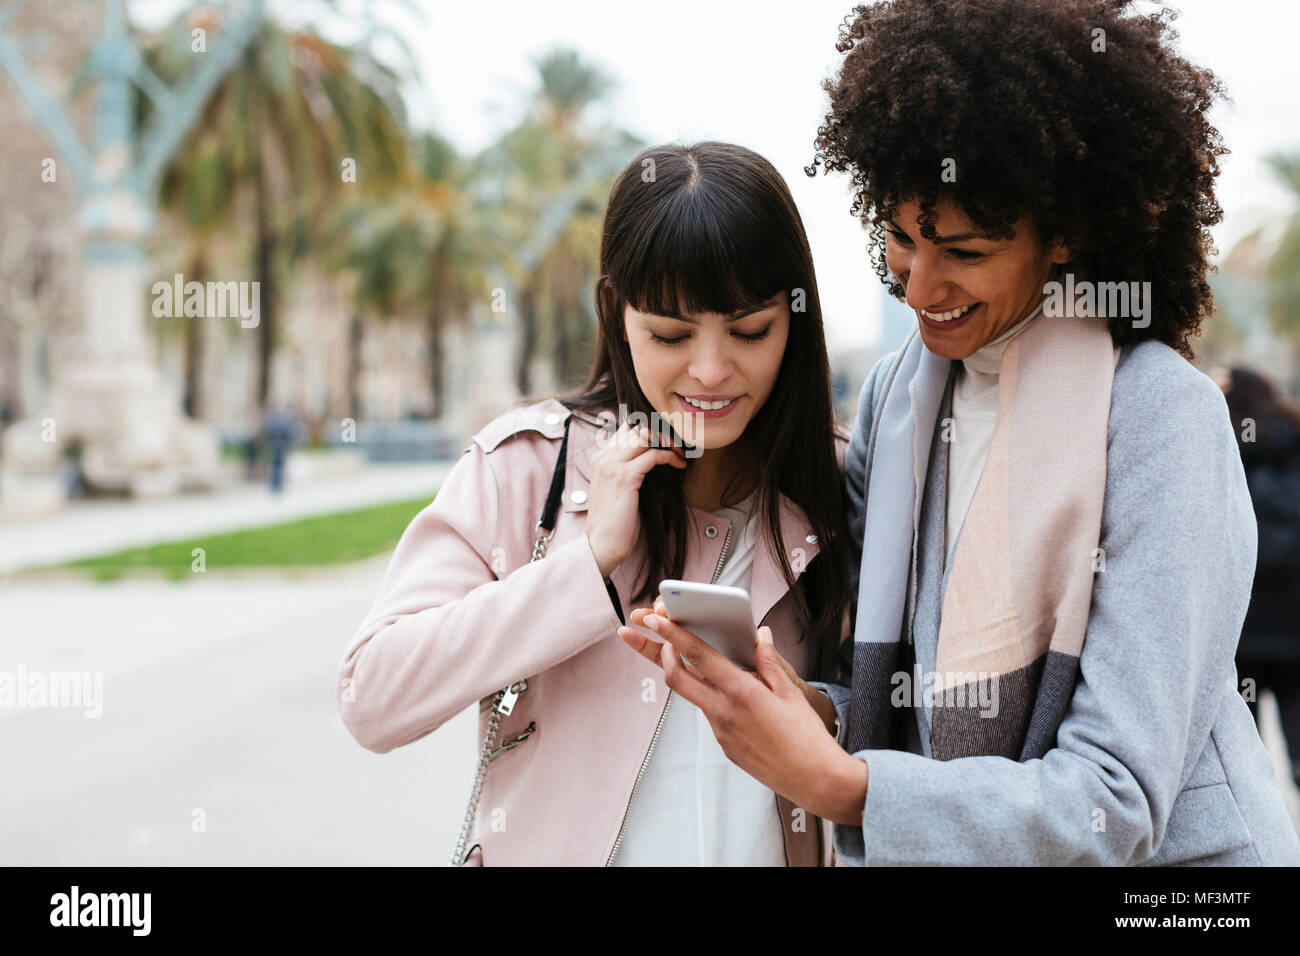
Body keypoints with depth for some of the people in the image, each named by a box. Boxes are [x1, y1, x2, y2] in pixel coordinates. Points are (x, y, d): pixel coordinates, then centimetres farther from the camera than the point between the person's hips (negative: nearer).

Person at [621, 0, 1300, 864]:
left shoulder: (1162, 418, -18)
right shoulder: (898, 389, 0)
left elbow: (1118, 804, -21)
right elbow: (881, 684, 5)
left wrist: (837, 785, -30)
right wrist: (758, 691, -15)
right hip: (954, 843, 5)